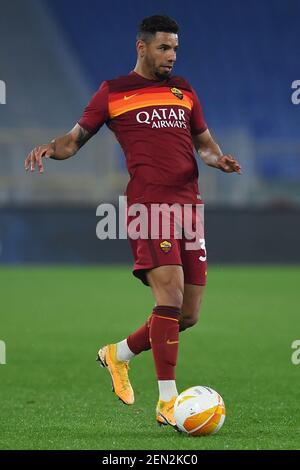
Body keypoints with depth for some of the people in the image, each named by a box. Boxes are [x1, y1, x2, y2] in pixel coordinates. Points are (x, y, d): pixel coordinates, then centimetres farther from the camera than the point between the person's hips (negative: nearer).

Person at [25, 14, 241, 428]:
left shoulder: (183, 91, 20)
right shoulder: (114, 93, 7)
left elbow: (204, 142, 28)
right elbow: (77, 137, 10)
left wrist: (217, 158, 5)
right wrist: (50, 149, -12)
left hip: (189, 204, 6)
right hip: (148, 204, -6)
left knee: (188, 315, 5)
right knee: (170, 296, -20)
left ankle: (119, 355, 29)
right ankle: (167, 402, -15)